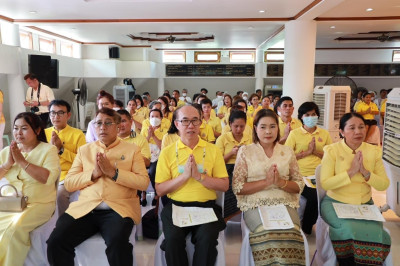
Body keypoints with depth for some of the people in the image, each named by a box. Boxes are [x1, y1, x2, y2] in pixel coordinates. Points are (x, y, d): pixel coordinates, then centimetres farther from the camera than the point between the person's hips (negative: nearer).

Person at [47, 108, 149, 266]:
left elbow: (144, 182, -2)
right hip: (85, 208, 3)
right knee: (56, 242, -20)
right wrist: (93, 173, -6)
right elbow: (68, 183, 11)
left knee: (118, 244, -32)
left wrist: (113, 172, -11)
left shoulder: (132, 150, 9)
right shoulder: (84, 150, 18)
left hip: (118, 209, -3)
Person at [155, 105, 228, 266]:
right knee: (173, 237, -26)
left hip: (206, 206, 0)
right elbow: (160, 190, 1)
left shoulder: (213, 150, 6)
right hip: (176, 206, 0)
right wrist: (184, 175, -14)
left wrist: (199, 176, -13)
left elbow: (224, 185, 2)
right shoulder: (167, 152, 5)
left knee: (207, 237, -26)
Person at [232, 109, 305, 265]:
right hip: (255, 205, -2)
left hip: (284, 204, 2)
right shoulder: (245, 151, 4)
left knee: (290, 233, -28)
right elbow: (237, 187, -2)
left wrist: (280, 182, -10)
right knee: (268, 233, -31)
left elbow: (299, 186, 11)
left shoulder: (288, 152, 12)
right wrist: (266, 182, -13)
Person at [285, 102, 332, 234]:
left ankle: (307, 227, 0)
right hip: (300, 175, -3)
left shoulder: (324, 133, 16)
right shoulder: (294, 133, 6)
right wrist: (307, 152, -7)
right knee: (314, 195, -28)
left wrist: (316, 151, -5)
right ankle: (306, 228, 0)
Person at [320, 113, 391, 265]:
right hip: (336, 203, -3)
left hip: (365, 204, 3)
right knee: (349, 229, -29)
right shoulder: (332, 151, -7)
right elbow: (325, 184, -13)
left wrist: (365, 172, -15)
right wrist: (351, 172, -21)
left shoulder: (374, 151, 4)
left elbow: (384, 185, 2)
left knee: (375, 232, -23)